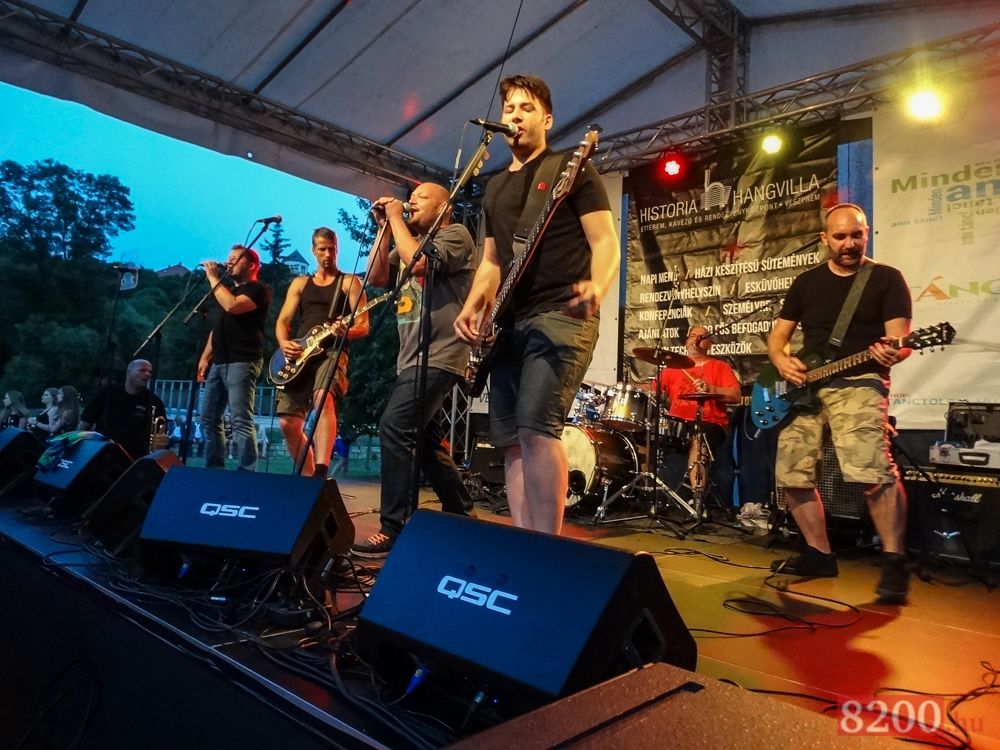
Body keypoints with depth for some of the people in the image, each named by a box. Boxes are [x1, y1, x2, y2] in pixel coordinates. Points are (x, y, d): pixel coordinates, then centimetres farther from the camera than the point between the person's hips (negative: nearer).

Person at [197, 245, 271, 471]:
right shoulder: (227, 289, 25)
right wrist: (205, 357, 17)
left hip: (242, 363, -9)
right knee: (209, 418, 8)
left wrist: (213, 277, -10)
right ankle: (214, 469, 14)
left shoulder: (258, 290, -3)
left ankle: (247, 473, -16)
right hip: (219, 363, 9)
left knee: (241, 421, -15)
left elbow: (232, 306, -21)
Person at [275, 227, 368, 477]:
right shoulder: (300, 283, 21)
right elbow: (282, 322, 15)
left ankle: (321, 472, -43)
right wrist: (284, 343, -7)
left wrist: (347, 331, -24)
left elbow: (363, 326, 0)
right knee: (288, 423, -2)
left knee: (323, 398, -35)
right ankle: (308, 475, 16)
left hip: (332, 352, -5)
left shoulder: (350, 282, 8)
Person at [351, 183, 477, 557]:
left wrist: (397, 218, -8)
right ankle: (460, 514, 25)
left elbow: (419, 263, -20)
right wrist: (385, 228, 8)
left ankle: (393, 529, -15)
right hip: (411, 358, 10)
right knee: (423, 437, 13)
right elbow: (376, 277, 13)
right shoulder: (411, 241, 22)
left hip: (438, 357, -9)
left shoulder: (455, 234, -3)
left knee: (395, 428, -20)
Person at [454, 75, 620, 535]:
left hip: (561, 317, -7)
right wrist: (471, 308, 8)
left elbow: (605, 242, -4)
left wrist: (596, 290, -25)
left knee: (536, 427, -23)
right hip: (509, 324, 7)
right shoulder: (495, 188, 24)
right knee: (510, 440, 3)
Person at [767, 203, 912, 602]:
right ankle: (819, 553, 20)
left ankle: (894, 561, -7)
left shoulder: (887, 278, 3)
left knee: (873, 471, -25)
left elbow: (900, 339, -6)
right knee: (792, 474, 3)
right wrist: (782, 361, -7)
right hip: (803, 386, 5)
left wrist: (893, 352, -30)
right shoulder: (806, 282, 14)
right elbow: (777, 336, 15)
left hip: (859, 383, -5)